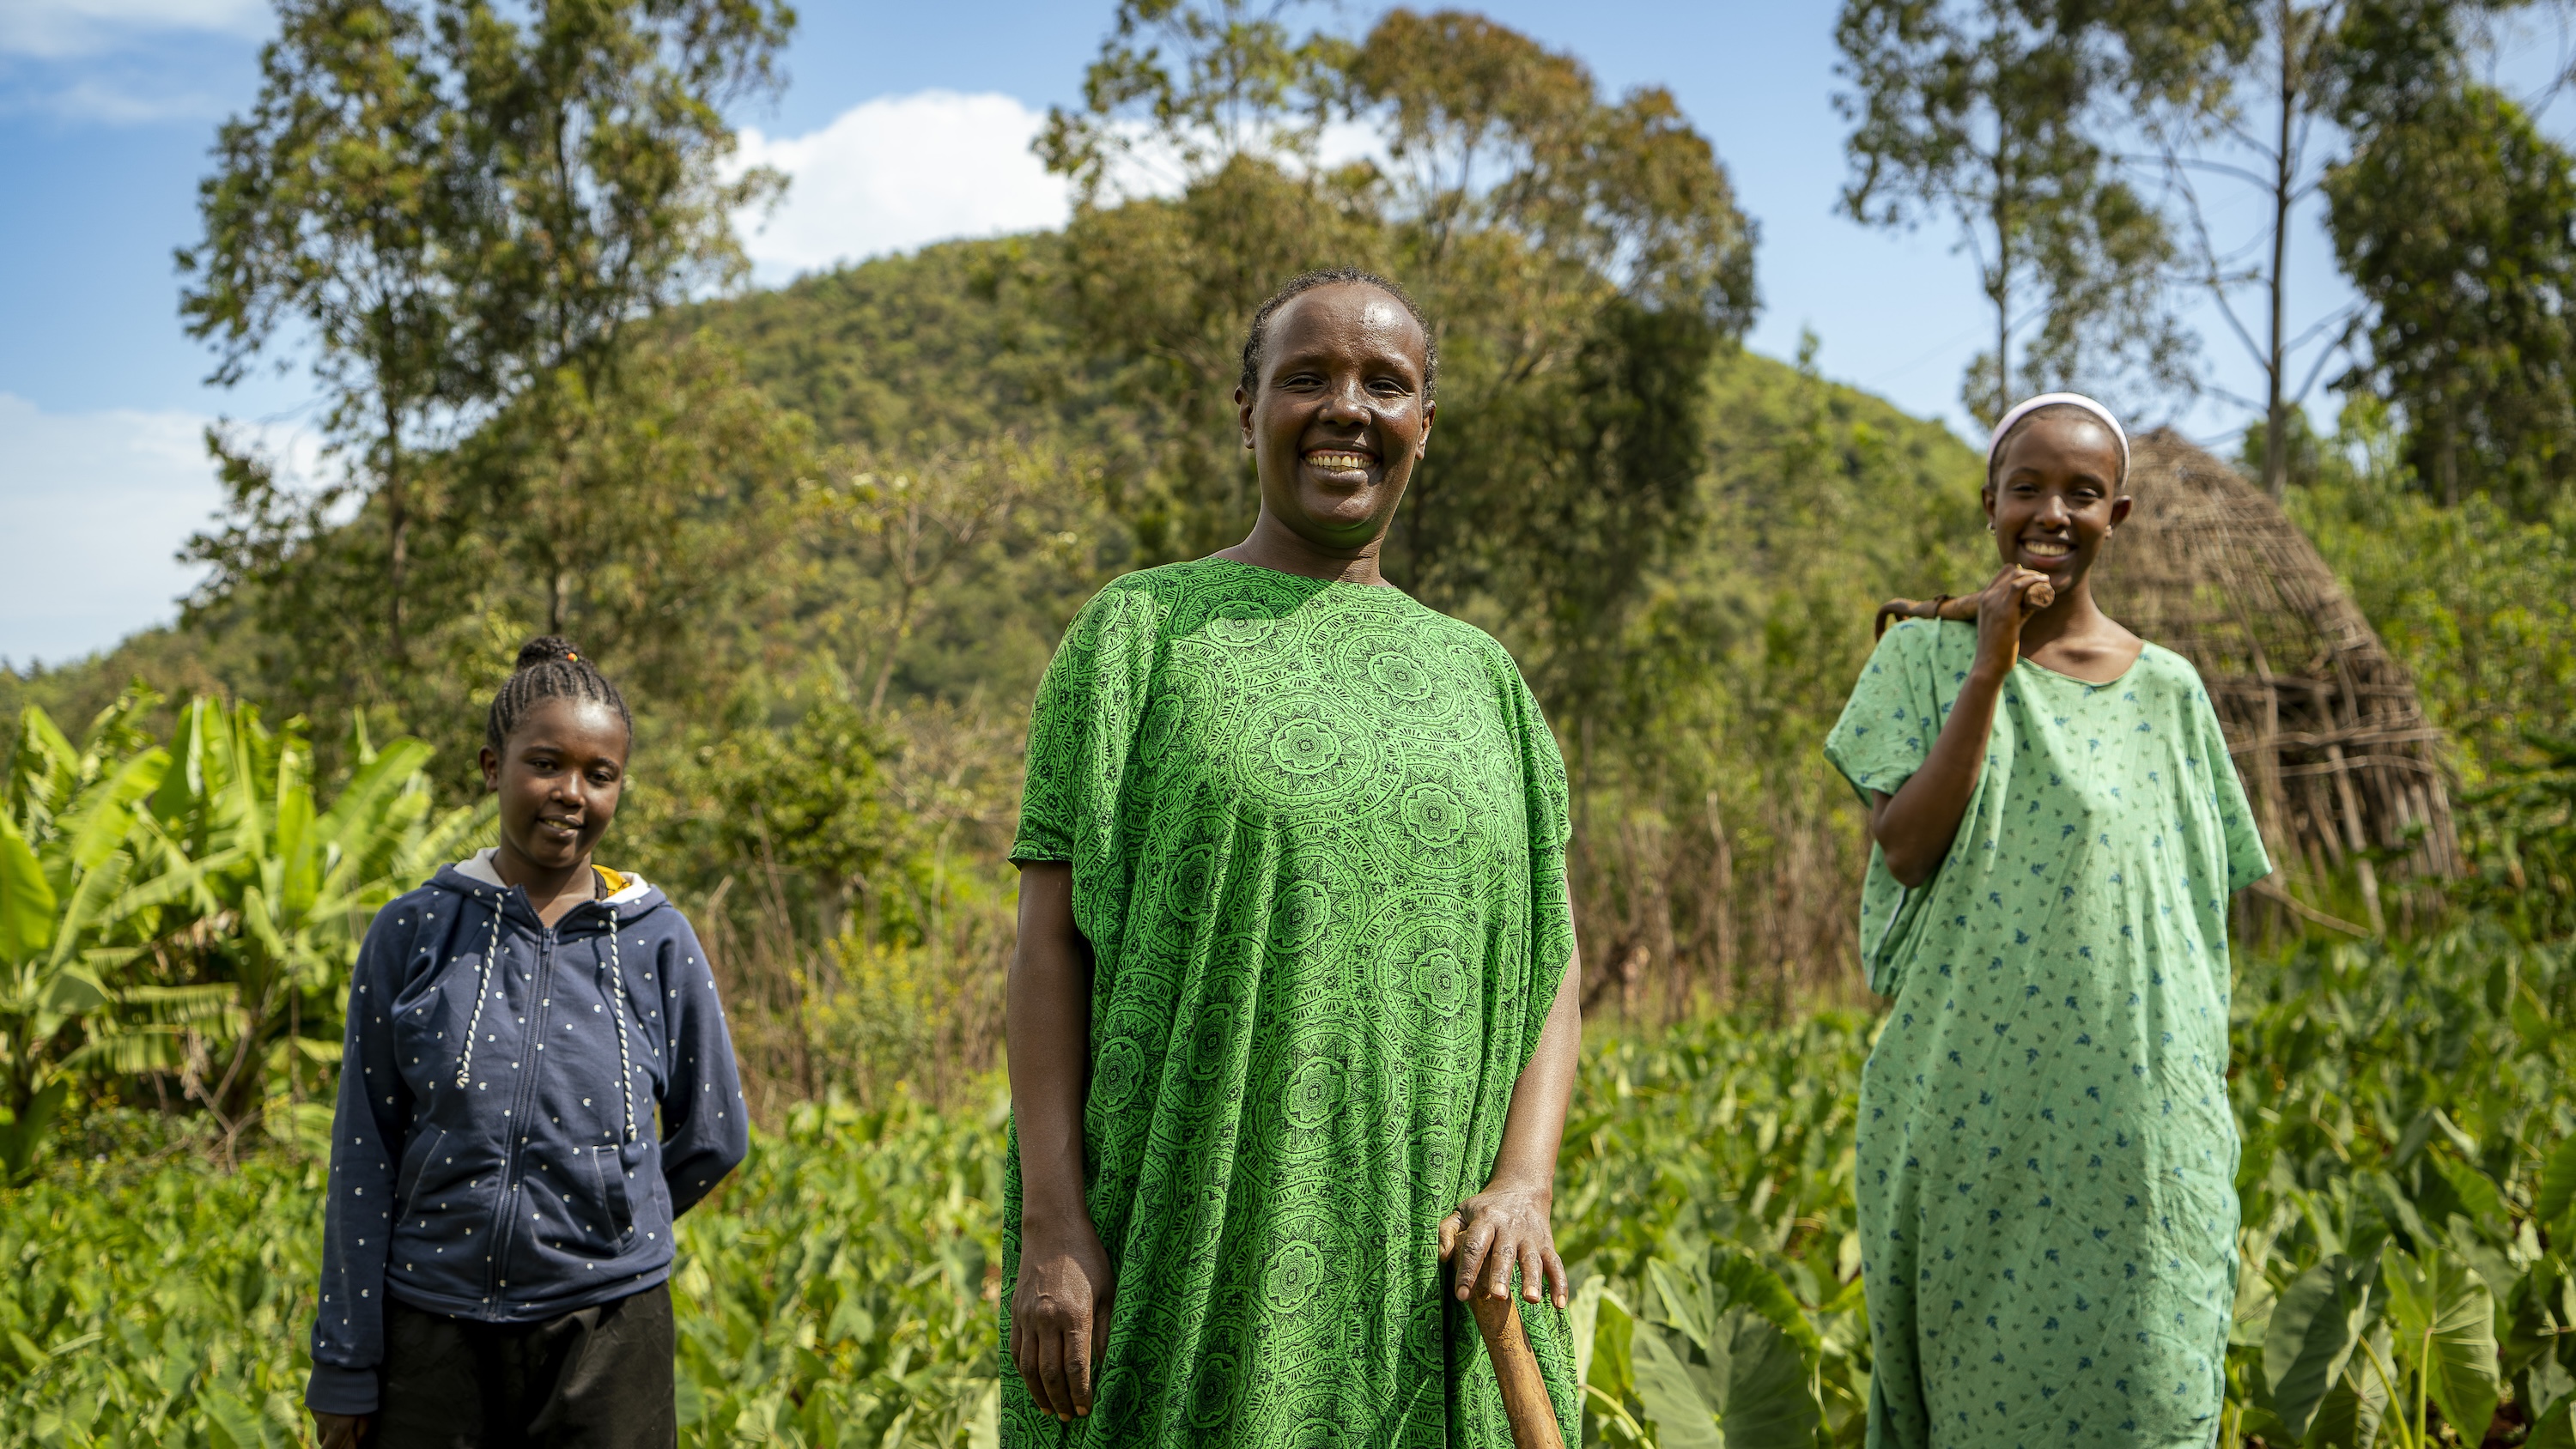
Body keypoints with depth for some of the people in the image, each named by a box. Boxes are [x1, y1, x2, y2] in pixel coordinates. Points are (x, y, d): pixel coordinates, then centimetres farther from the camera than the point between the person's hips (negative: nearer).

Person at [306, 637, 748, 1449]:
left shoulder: (657, 943, -1)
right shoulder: (410, 934, -1)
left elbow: (713, 1138, 10)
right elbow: (363, 1160, 2)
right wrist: (343, 1367, 2)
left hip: (606, 1330, 0)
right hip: (432, 1330, 0)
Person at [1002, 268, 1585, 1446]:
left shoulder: (1478, 674, 14)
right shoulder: (1137, 632, 3)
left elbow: (1550, 958, 12)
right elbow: (1049, 934, -2)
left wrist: (1524, 1180, -5)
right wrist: (1048, 1220, -11)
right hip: (1190, 1247, -3)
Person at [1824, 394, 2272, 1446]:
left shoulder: (2168, 689, 8)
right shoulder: (1924, 657, 3)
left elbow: (2195, 906, 12)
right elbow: (1903, 848, -10)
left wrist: (2198, 1110, 10)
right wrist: (1990, 670, -12)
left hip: (2134, 1111, 2)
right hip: (1971, 1097, -1)